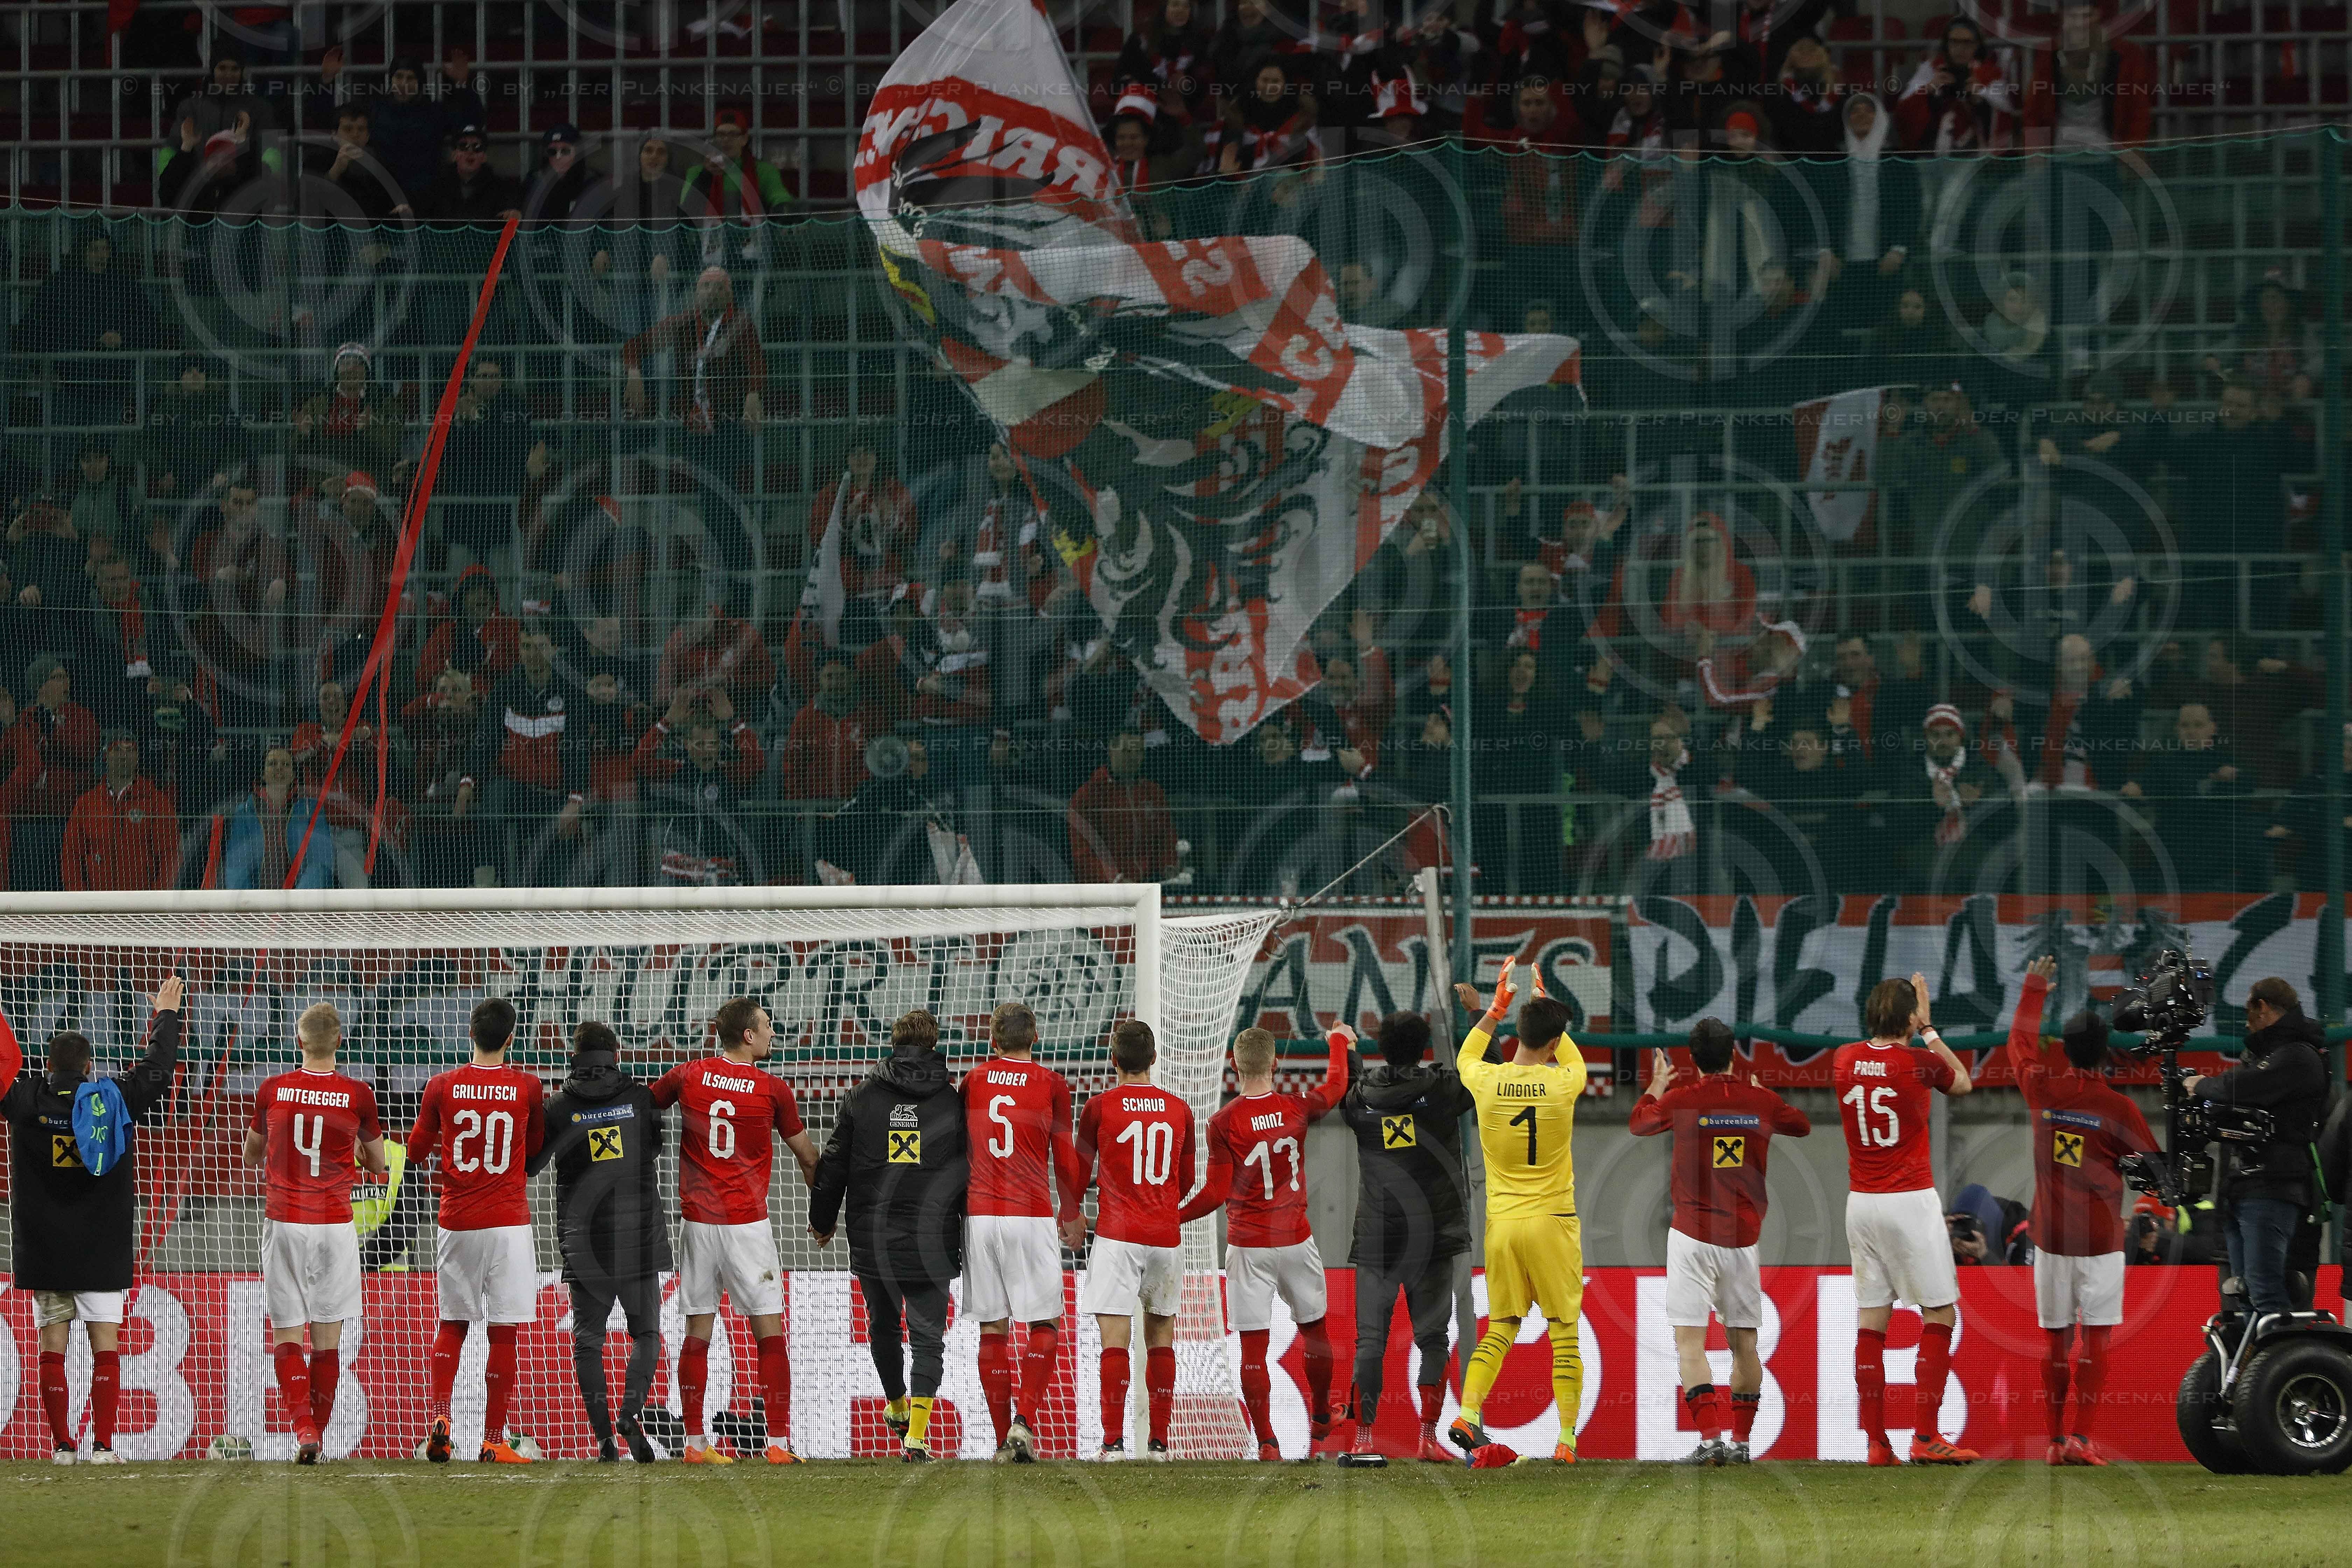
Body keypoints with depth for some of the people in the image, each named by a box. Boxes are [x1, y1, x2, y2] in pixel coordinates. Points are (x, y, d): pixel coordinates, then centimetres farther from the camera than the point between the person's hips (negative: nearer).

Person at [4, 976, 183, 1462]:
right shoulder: (116, 1101, -5)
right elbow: (159, 1067, 8)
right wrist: (165, 1013, 23)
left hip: (44, 1252, 1)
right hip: (102, 1252, -1)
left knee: (53, 1349, 4)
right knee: (106, 1346, 1)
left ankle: (62, 1446, 2)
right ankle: (102, 1445, -5)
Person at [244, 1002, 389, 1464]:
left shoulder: (272, 1091, -2)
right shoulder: (358, 1096, -5)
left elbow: (251, 1156, 14)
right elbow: (378, 1164, 9)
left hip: (284, 1223, 0)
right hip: (335, 1224, 0)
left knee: (286, 1334, 3)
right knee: (328, 1337, 9)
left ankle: (303, 1429, -14)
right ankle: (316, 1433, 11)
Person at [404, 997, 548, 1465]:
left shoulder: (442, 1086, -1)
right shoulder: (529, 1088, -4)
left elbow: (417, 1152, 11)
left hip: (457, 1223, 2)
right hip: (508, 1222, -2)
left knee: (452, 1325, 15)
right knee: (503, 1333, 2)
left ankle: (439, 1414, -4)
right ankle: (494, 1440, 1)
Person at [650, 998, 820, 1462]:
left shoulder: (688, 1076, 1)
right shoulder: (773, 1090, -4)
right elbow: (808, 1158, 6)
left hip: (697, 1219, 3)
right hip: (749, 1223, -3)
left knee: (697, 1332, 8)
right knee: (770, 1334, 2)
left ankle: (696, 1442, 6)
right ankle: (778, 1442, -3)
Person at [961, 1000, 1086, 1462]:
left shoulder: (973, 1081, 7)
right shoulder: (1051, 1084, 0)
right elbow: (1066, 1157, 5)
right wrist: (1072, 1212, 19)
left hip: (979, 1215, 2)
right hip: (1032, 1216, -2)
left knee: (993, 1328, 6)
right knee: (1044, 1324, 5)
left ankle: (1003, 1440, 3)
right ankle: (1025, 1420, -14)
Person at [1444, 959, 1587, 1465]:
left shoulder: (1486, 1081, -5)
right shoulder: (1562, 1084, -9)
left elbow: (1466, 1057, 22)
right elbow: (1575, 1060, 18)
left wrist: (1496, 1009, 29)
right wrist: (1545, 1005, 29)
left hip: (1501, 1224, 3)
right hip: (1553, 1224, -3)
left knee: (1500, 1329, 12)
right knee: (1565, 1334, 3)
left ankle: (1467, 1416, -5)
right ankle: (1566, 1439, -1)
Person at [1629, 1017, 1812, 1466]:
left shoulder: (1680, 1100, -6)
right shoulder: (1761, 1102, 1)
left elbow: (1638, 1125, 15)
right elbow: (1803, 1126, 23)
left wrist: (1656, 1086, 34)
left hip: (1693, 1237, -3)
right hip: (1744, 1239, 3)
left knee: (1690, 1341, -6)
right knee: (1744, 1342, 14)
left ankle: (1710, 1437, -20)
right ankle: (1740, 1440, 16)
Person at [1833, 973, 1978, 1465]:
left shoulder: (1844, 1060, 3)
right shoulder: (1919, 1063, -10)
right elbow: (1963, 1083, 12)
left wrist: (1911, 1029, 25)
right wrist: (1928, 1028, 15)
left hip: (1861, 1203, 5)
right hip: (1911, 1202, -5)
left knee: (1871, 1320, 6)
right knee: (1940, 1315, 2)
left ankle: (1876, 1443, 5)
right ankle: (1925, 1438, -6)